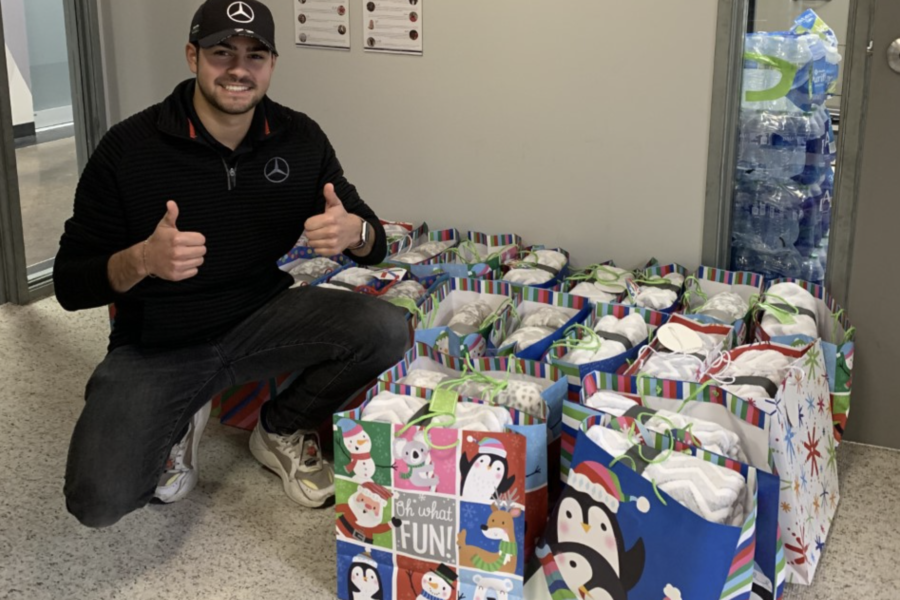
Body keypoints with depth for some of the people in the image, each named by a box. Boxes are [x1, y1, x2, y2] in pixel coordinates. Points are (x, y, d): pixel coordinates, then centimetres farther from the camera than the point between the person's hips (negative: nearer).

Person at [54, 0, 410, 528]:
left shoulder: (301, 139, -3)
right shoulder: (130, 148, -13)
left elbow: (375, 244, 1)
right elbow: (71, 285, -11)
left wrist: (354, 232, -24)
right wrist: (141, 261, -34)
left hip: (261, 320, 3)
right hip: (156, 344, -2)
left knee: (387, 329, -24)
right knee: (98, 501, -24)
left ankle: (283, 430, 6)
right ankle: (178, 421, 12)